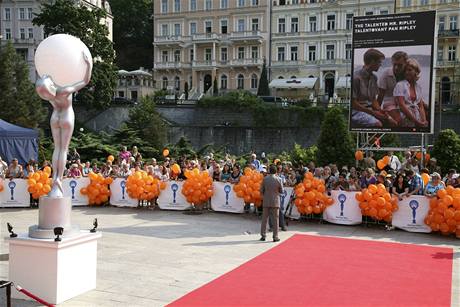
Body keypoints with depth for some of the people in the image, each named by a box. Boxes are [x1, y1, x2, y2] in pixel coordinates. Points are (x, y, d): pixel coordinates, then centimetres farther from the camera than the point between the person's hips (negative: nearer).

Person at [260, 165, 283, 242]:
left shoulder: (265, 179, -5)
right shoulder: (278, 179, -9)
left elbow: (261, 190, -1)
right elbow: (281, 191, -2)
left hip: (266, 202, 2)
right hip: (275, 201, -2)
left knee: (264, 219, 10)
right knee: (275, 219, 4)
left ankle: (263, 235, 12)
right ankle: (275, 237, 5)